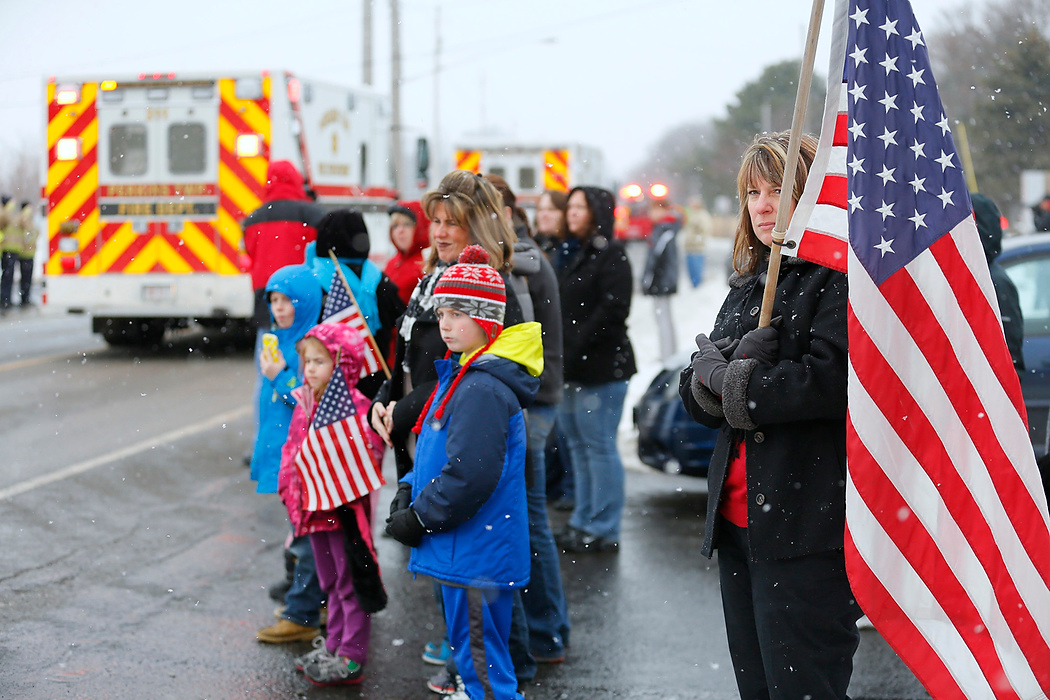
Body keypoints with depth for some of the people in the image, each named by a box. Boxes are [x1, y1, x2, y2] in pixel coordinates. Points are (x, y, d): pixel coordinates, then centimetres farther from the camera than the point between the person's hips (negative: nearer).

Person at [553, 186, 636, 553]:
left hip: (601, 367, -9)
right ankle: (583, 523, 23)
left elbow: (613, 310, -18)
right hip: (570, 369, 9)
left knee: (600, 446, -4)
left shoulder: (611, 254, -9)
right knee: (578, 445, 14)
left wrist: (577, 348, -19)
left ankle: (604, 530, 2)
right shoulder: (571, 252, 18)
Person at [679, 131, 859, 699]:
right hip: (737, 523, 8)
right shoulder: (747, 285, 18)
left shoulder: (841, 277, -8)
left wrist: (734, 385, -10)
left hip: (808, 532, -8)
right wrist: (716, 369, -11)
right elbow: (694, 396, 13)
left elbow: (830, 380, -22)